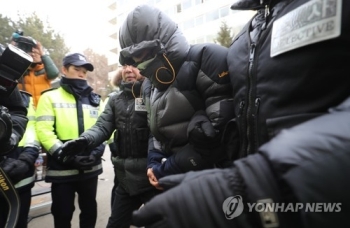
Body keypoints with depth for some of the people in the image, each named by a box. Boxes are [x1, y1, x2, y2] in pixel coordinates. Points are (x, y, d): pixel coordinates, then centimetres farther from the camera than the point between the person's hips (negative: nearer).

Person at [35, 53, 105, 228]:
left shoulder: (95, 100, 11)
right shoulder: (50, 97, 1)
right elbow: (44, 131, -10)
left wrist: (98, 149, -9)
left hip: (90, 168, 3)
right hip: (62, 169, -2)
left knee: (89, 210, 18)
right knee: (63, 213, 14)